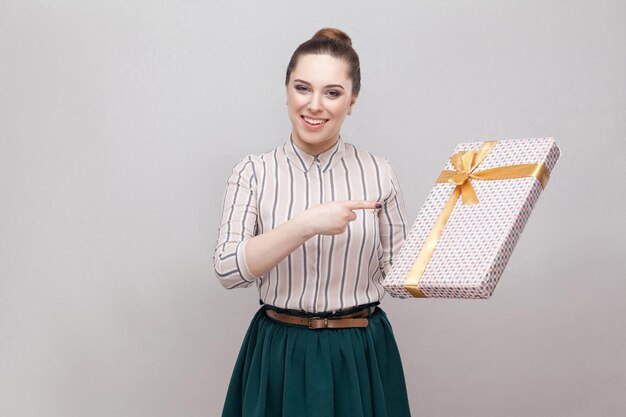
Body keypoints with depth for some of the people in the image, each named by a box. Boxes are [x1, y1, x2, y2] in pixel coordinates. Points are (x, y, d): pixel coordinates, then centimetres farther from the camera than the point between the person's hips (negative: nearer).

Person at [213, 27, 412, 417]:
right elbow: (228, 269, -14)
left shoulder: (379, 173, -2)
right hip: (279, 356, 0)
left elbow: (397, 272, 3)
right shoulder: (254, 172, -3)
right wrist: (305, 225, -25)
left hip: (361, 357, 1)